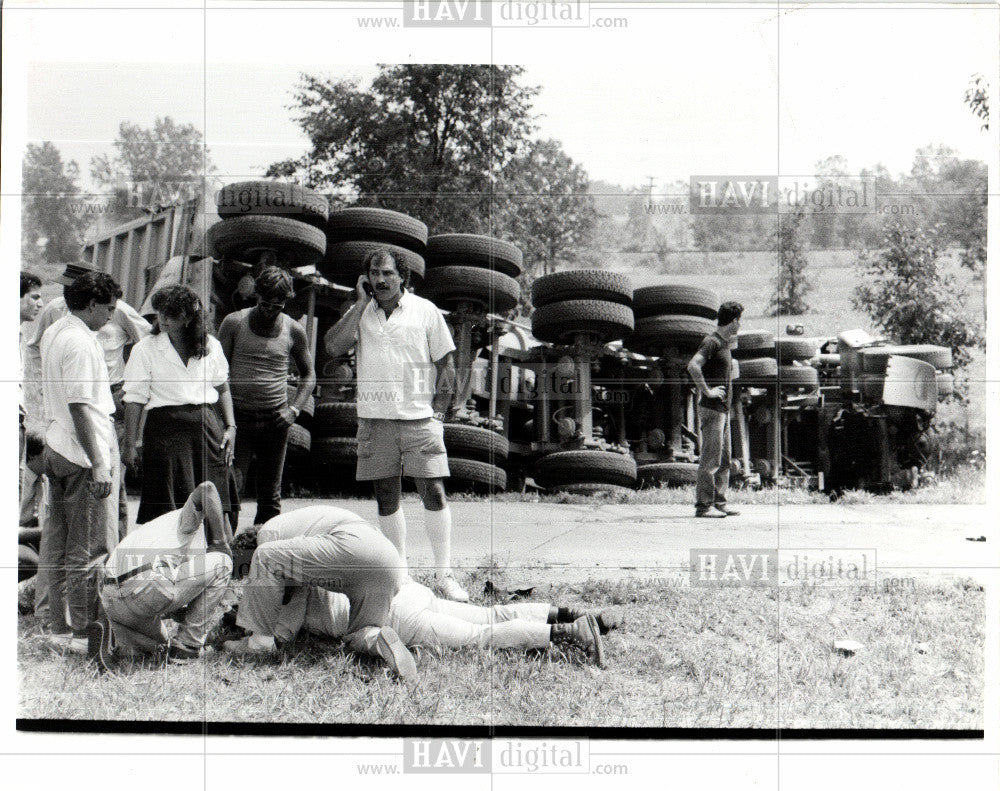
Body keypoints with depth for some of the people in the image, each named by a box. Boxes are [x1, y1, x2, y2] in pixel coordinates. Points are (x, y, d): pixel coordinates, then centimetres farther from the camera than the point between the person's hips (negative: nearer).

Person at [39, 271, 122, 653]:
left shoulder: (53, 333, 11)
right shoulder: (80, 342, -19)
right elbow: (79, 406, -23)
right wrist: (98, 464, -23)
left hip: (56, 447, 10)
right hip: (84, 455, -10)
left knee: (58, 543, 14)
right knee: (91, 547, -2)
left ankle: (59, 626, 23)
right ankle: (85, 633, 3)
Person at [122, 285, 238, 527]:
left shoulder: (210, 346, 9)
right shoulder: (145, 350, 1)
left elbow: (223, 389, 19)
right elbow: (134, 401, 0)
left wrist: (231, 427, 9)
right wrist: (131, 445, -5)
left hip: (207, 424, 3)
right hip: (166, 428, -2)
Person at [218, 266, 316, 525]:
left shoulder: (294, 331, 5)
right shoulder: (234, 323, 1)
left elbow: (308, 374, 15)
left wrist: (294, 409, 0)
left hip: (275, 420, 2)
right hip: (238, 417, -1)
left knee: (270, 494, 6)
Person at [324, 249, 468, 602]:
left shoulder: (425, 311, 4)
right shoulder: (359, 313, 9)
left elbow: (446, 364, 6)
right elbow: (334, 346, -8)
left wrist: (438, 412, -2)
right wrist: (362, 303, -5)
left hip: (418, 415, -2)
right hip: (374, 417, 2)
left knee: (433, 492, -8)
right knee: (386, 495, 4)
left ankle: (445, 574, -2)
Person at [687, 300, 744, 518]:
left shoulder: (724, 343, 17)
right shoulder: (711, 342, -12)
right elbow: (693, 366, -27)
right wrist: (707, 391, -22)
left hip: (723, 408, 10)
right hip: (711, 409, -10)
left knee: (725, 459, 11)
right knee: (711, 458, -8)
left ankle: (719, 502, 17)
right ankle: (703, 504, -5)